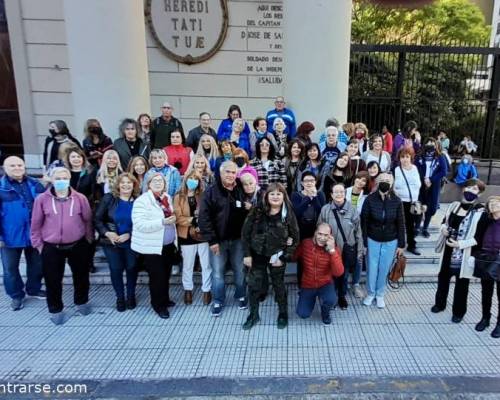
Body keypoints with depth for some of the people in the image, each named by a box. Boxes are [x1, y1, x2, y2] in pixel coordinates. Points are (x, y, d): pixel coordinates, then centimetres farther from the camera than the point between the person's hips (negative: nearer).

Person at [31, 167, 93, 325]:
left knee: (81, 276, 15)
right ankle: (56, 310, 29)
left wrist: (88, 239, 6)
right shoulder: (42, 199, -5)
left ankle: (81, 302, 38)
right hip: (51, 248, 0)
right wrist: (38, 244, 2)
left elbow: (88, 220, 3)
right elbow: (36, 224, 1)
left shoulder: (80, 198, -4)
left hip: (77, 245, 1)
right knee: (53, 281, 9)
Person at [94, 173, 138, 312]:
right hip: (111, 242, 0)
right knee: (116, 269, 8)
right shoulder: (108, 198, -5)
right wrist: (107, 233, -17)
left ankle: (131, 295, 33)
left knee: (131, 268, 11)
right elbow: (97, 219, -4)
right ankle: (120, 297, 28)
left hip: (131, 242, 0)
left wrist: (129, 234, -18)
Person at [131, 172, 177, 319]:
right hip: (152, 246, -7)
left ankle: (165, 299, 36)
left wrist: (173, 219, 7)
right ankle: (158, 305, 20)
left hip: (168, 245, 7)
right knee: (157, 276, 2)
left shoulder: (167, 198, 9)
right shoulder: (142, 200, -14)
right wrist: (162, 222, -29)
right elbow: (140, 224, -25)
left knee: (166, 275, 18)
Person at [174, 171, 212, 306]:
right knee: (187, 265, 15)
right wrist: (194, 220, -19)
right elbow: (178, 218, -9)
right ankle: (188, 290, 32)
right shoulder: (178, 197, -2)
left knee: (206, 265, 8)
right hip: (187, 236, 0)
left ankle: (206, 290, 23)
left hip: (203, 234, 0)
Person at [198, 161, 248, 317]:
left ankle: (241, 296, 36)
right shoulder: (211, 192, -9)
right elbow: (204, 218, -12)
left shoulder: (241, 191, 1)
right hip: (218, 240, -2)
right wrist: (211, 240, -15)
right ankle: (218, 301, 25)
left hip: (238, 239, 3)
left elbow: (248, 214, 8)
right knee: (217, 272, 7)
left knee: (240, 270, 15)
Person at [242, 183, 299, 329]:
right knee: (253, 286, 10)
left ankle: (283, 314, 35)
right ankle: (253, 314, 31)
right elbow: (245, 233, -3)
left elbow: (295, 238, -5)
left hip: (277, 257, -1)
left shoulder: (288, 215, -10)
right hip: (257, 256, 1)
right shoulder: (257, 212, -9)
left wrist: (284, 258, -9)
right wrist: (247, 254, -7)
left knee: (279, 286, 14)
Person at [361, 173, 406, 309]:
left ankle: (380, 295, 33)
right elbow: (363, 222, -9)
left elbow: (400, 224, -3)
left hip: (390, 241, 1)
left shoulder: (396, 201, -11)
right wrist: (363, 242, -10)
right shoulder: (370, 199, -14)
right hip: (372, 240, -1)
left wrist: (401, 244, -1)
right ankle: (371, 293, 32)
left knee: (384, 269, 13)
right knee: (372, 268, 10)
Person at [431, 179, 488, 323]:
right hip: (448, 251, 5)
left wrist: (460, 244, -23)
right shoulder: (454, 205, 2)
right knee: (443, 277, 19)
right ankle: (440, 304, 39)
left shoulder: (481, 213, -15)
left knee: (461, 283, 11)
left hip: (464, 254, -5)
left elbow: (479, 238, -15)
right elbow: (444, 222, 15)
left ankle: (458, 312, 29)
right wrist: (443, 228, -7)